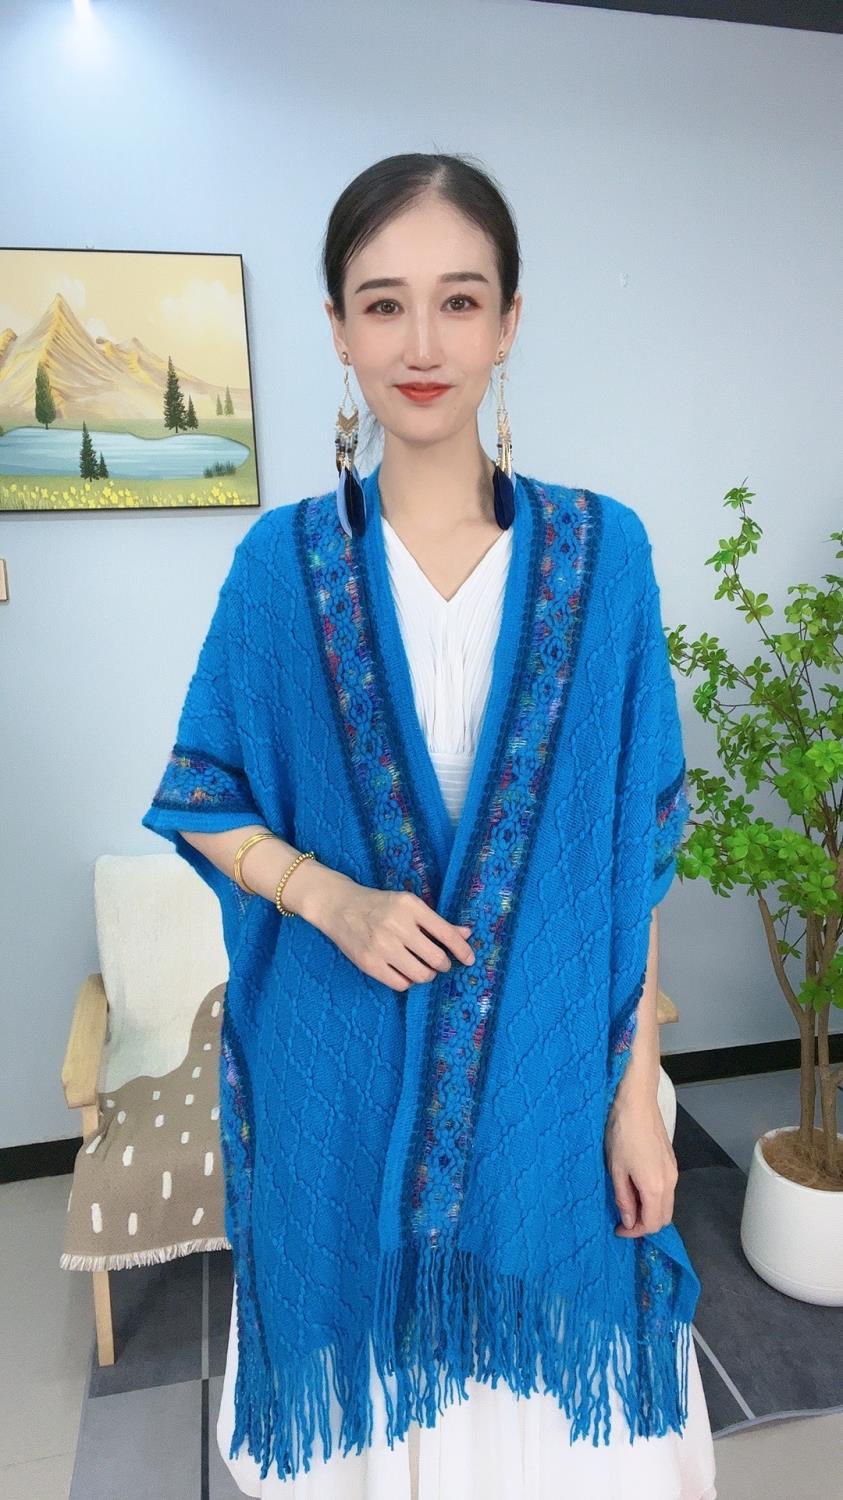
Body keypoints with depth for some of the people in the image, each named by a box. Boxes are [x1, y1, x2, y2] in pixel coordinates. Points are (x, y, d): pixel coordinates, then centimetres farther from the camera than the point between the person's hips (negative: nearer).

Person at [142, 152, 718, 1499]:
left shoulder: (601, 551, -4)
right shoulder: (283, 562, -5)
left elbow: (635, 851, -3)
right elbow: (203, 799, 3)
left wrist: (636, 1091, -4)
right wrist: (331, 897, -15)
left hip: (546, 1071, 0)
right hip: (340, 1076, 0)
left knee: (542, 1378, 18)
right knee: (367, 1390, 19)